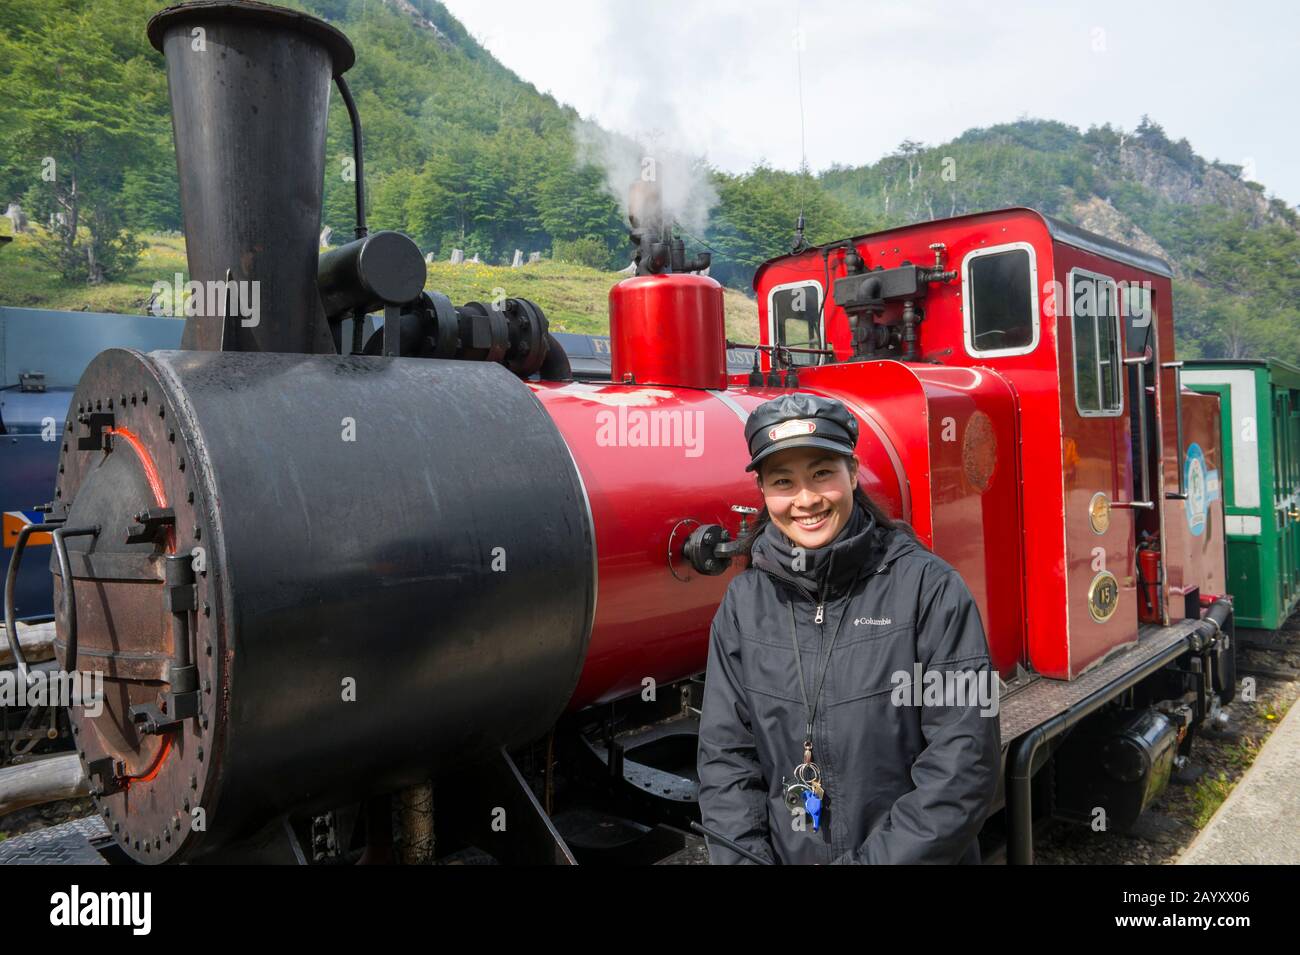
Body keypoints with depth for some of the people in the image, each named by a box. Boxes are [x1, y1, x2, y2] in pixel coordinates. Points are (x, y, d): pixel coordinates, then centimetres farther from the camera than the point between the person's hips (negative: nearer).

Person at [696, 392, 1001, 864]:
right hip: (785, 854, 2)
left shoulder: (929, 588, -13)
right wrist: (745, 856, -12)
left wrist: (875, 859, -17)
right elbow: (725, 756, -1)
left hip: (913, 855, -2)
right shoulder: (743, 601, -3)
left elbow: (963, 760, -15)